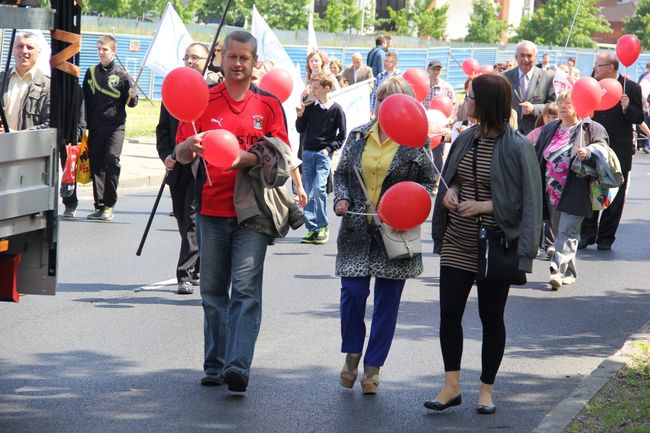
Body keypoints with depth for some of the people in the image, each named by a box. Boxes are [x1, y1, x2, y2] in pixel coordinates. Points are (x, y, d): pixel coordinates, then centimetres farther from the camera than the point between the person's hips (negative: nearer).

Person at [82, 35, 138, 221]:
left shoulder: (121, 74, 1)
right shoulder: (91, 73, 10)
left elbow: (131, 102, 4)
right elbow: (85, 99, 14)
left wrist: (132, 97, -19)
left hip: (115, 126, -4)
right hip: (95, 127, 4)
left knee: (112, 159, -17)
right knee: (96, 165, 3)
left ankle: (109, 205, -11)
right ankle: (99, 205, 10)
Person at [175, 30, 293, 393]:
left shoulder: (269, 104, 6)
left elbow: (281, 157, 2)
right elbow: (181, 155, 6)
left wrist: (248, 158, -17)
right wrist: (191, 145, -18)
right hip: (211, 209, 2)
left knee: (246, 290, -11)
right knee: (213, 291, 7)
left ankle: (238, 366, -18)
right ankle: (216, 365, 16)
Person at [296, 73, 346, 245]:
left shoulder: (336, 109, -1)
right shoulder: (309, 108, 10)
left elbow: (341, 136, 1)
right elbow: (301, 130, 11)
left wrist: (329, 149, -9)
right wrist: (300, 116, -5)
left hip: (324, 154, -5)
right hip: (308, 153, 5)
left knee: (319, 187, -18)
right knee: (309, 192, 4)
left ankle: (323, 227, -7)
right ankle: (312, 229, 9)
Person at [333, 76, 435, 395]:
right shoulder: (358, 136, 8)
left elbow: (428, 183, 4)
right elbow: (341, 173, 16)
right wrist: (341, 199, -2)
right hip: (357, 229, 2)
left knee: (387, 300, 2)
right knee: (352, 291, -7)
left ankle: (373, 367, 13)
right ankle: (352, 354, 18)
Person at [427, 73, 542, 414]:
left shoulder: (517, 147, -13)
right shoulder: (465, 140, 6)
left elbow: (524, 200, -12)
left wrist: (482, 206, -20)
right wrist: (450, 191, -4)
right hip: (458, 242, 5)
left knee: (491, 316, 6)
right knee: (449, 311, 2)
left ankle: (486, 389, 19)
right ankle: (451, 386, 12)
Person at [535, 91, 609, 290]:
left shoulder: (592, 129, 0)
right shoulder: (549, 130, 16)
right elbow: (537, 157, 18)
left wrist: (588, 153, -28)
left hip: (575, 193, -6)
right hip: (552, 192, 6)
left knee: (567, 232, -13)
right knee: (559, 232, 11)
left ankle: (558, 269, -20)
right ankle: (568, 273, 21)